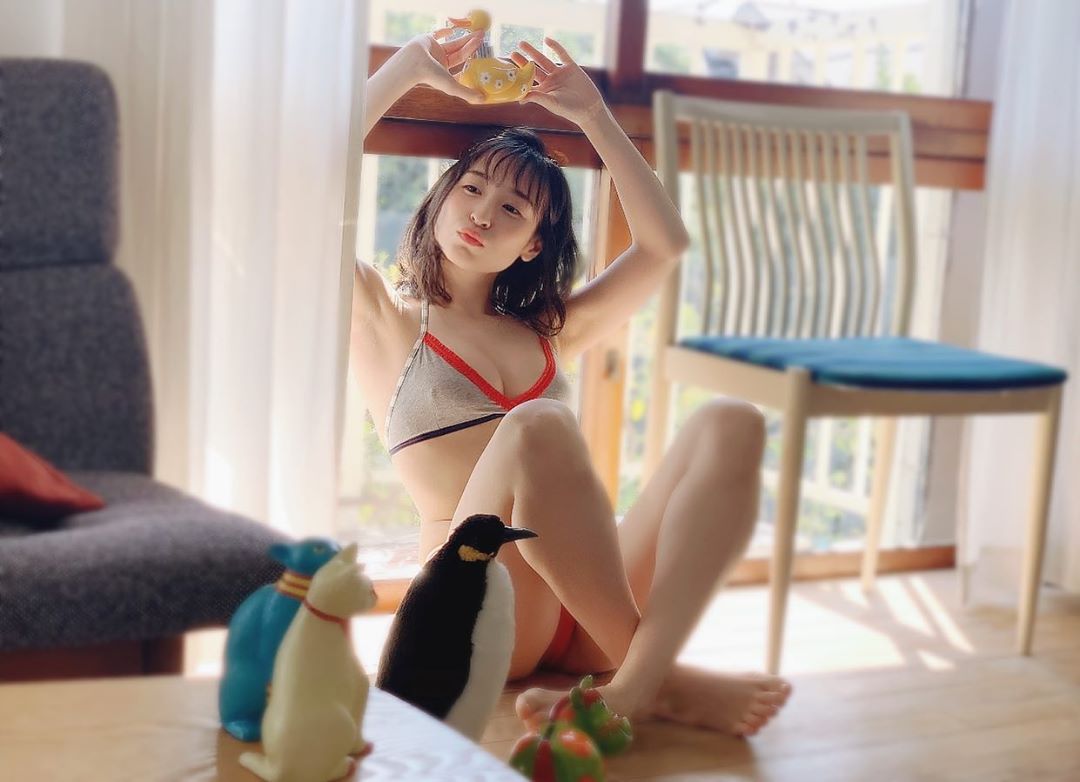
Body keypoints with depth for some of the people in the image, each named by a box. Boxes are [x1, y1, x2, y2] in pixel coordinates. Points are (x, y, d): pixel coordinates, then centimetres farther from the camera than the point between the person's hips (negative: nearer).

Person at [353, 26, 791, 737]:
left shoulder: (548, 333, 26)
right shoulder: (386, 319, 14)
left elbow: (665, 243, 20)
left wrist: (592, 115, 17)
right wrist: (411, 67, 3)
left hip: (590, 610, 5)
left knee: (731, 424, -19)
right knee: (538, 427, -34)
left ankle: (630, 688, -39)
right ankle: (665, 680, -25)